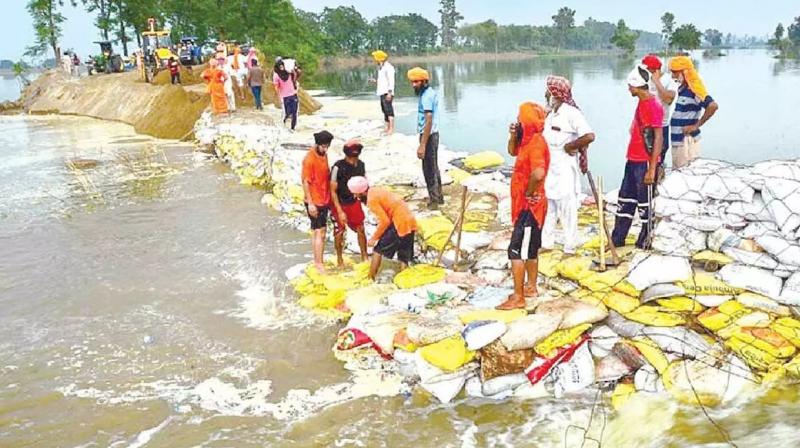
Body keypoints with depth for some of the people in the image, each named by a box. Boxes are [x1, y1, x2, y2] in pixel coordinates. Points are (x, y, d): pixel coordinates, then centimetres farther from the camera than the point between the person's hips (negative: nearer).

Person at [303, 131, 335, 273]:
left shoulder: (323, 155, 7)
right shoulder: (309, 159, -19)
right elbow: (305, 182, -18)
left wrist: (328, 199, 18)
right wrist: (310, 203, -20)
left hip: (324, 200, 8)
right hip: (314, 202, -8)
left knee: (317, 231, 14)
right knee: (320, 232, -7)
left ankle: (316, 261, 23)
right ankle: (319, 264, -1)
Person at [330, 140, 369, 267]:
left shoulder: (361, 165, -9)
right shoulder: (338, 167, -24)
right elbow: (333, 191, -19)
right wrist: (340, 211, -21)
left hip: (354, 202, 4)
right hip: (340, 203, -4)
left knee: (361, 229, 6)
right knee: (339, 232, 7)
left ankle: (364, 257, 23)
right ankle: (339, 259, 27)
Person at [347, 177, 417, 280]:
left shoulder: (372, 199, -12)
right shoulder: (377, 190, 15)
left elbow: (384, 221, -17)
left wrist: (374, 238, -7)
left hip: (401, 224, -9)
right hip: (410, 222, 9)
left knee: (377, 250, 4)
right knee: (404, 258, 11)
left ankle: (370, 279, 9)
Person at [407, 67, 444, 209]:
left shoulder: (426, 96, -21)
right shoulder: (430, 92, 10)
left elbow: (428, 122, -26)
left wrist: (422, 145, -28)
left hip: (428, 135, -10)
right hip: (433, 134, 10)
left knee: (429, 170, -2)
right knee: (434, 167, 18)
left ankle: (434, 200, 6)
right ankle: (438, 196, 29)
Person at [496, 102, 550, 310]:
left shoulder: (536, 143, -22)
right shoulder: (528, 140, 8)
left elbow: (538, 174, -38)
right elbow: (513, 151, 27)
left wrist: (529, 193, -21)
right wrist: (513, 136, 7)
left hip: (530, 206, -10)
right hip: (527, 205, 10)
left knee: (516, 250, -7)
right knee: (530, 249, 19)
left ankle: (518, 298, -2)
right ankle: (531, 287, 31)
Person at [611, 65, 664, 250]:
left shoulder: (653, 105, -16)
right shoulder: (642, 103, 12)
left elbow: (658, 138, -19)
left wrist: (652, 169, -22)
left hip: (645, 163, -10)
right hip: (633, 161, 10)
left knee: (645, 203, 2)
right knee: (625, 199, 14)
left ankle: (645, 242, 14)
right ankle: (617, 239, 23)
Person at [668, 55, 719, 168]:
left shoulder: (693, 91, -16)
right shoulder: (680, 89, 9)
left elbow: (713, 106, -27)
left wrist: (696, 125, -21)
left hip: (687, 143, -9)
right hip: (677, 142, 9)